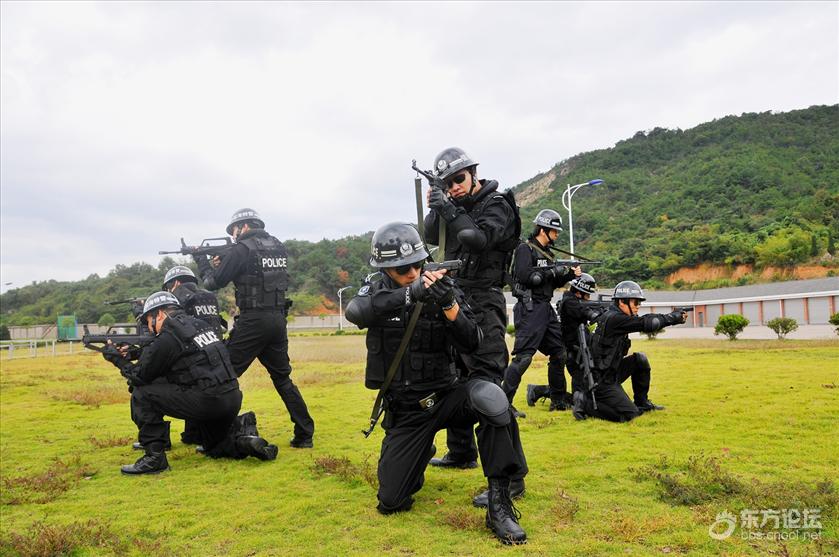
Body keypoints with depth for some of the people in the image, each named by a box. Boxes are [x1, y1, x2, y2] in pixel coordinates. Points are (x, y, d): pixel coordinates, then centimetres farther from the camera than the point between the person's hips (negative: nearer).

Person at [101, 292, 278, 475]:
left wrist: (117, 358, 17)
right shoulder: (197, 323, 18)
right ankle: (244, 436, 3)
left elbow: (140, 377, 2)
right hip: (233, 400, 9)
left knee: (142, 394, 1)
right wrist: (133, 354, 28)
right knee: (215, 449, 31)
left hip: (206, 401, -9)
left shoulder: (168, 336, -7)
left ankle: (154, 456, 2)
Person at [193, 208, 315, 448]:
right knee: (283, 378, 16)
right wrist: (223, 263, 19)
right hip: (278, 320, 7)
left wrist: (201, 260, 17)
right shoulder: (278, 247, 12)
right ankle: (305, 435, 15)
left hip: (253, 321, -7)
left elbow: (213, 282, -1)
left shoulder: (241, 249, -7)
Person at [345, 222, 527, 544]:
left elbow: (472, 345, -13)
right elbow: (356, 312, -29)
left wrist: (449, 305, -32)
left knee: (489, 397, -35)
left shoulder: (446, 289, -4)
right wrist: (412, 292, -44)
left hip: (447, 395, -1)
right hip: (405, 411, 1)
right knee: (390, 503, -1)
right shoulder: (375, 293, -4)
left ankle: (499, 506, -24)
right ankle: (420, 454, 32)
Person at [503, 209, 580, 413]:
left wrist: (570, 274, 6)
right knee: (523, 357, -13)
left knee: (559, 353, 14)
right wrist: (552, 271, -16)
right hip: (530, 309, -9)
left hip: (546, 309, 9)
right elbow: (525, 276, -22)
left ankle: (559, 400, 27)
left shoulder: (547, 253, 18)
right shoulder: (525, 249, -7)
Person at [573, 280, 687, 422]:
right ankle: (586, 403, -4)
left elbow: (647, 319, 11)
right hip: (601, 381, -10)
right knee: (629, 414, -13)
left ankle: (642, 404, 22)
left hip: (610, 372, 10)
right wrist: (676, 317, -9)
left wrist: (675, 316, 1)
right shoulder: (614, 318, -20)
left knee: (640, 359, 12)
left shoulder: (614, 316, 9)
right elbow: (646, 324, -21)